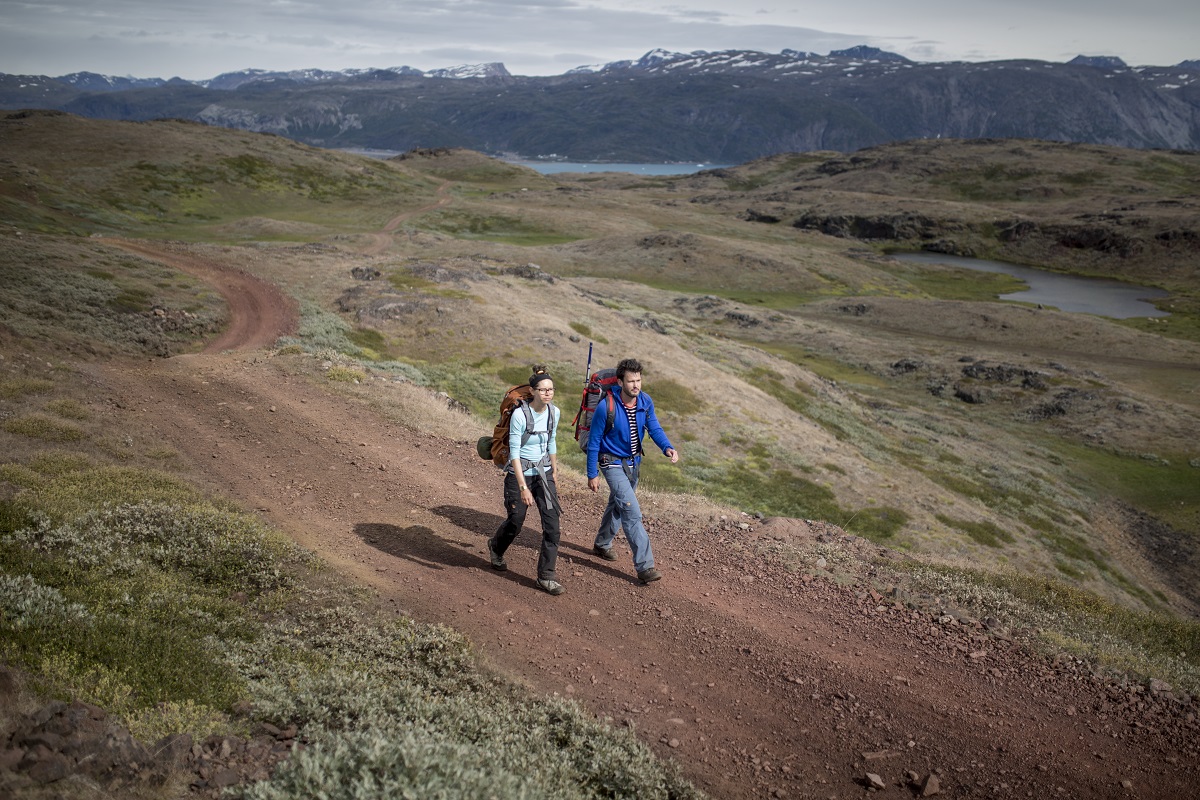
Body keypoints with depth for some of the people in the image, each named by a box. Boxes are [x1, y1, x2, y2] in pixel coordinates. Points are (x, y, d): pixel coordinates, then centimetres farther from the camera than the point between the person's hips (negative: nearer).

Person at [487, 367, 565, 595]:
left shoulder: (554, 413, -3)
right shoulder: (519, 415, -21)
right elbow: (514, 452, -20)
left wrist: (554, 473, 19)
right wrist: (523, 487, -25)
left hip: (543, 473, 5)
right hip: (519, 473, -5)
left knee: (552, 523, -6)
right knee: (515, 521, 12)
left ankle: (546, 577, 4)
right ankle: (496, 547, 47)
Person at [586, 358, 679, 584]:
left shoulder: (646, 402, -10)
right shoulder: (606, 407, -26)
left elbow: (654, 428, -4)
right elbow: (594, 442, -16)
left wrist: (667, 448, -26)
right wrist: (592, 475, -12)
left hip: (633, 462, 7)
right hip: (613, 463, -7)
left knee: (618, 505, 24)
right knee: (632, 512, -15)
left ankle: (602, 544, 47)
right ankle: (644, 566, -12)